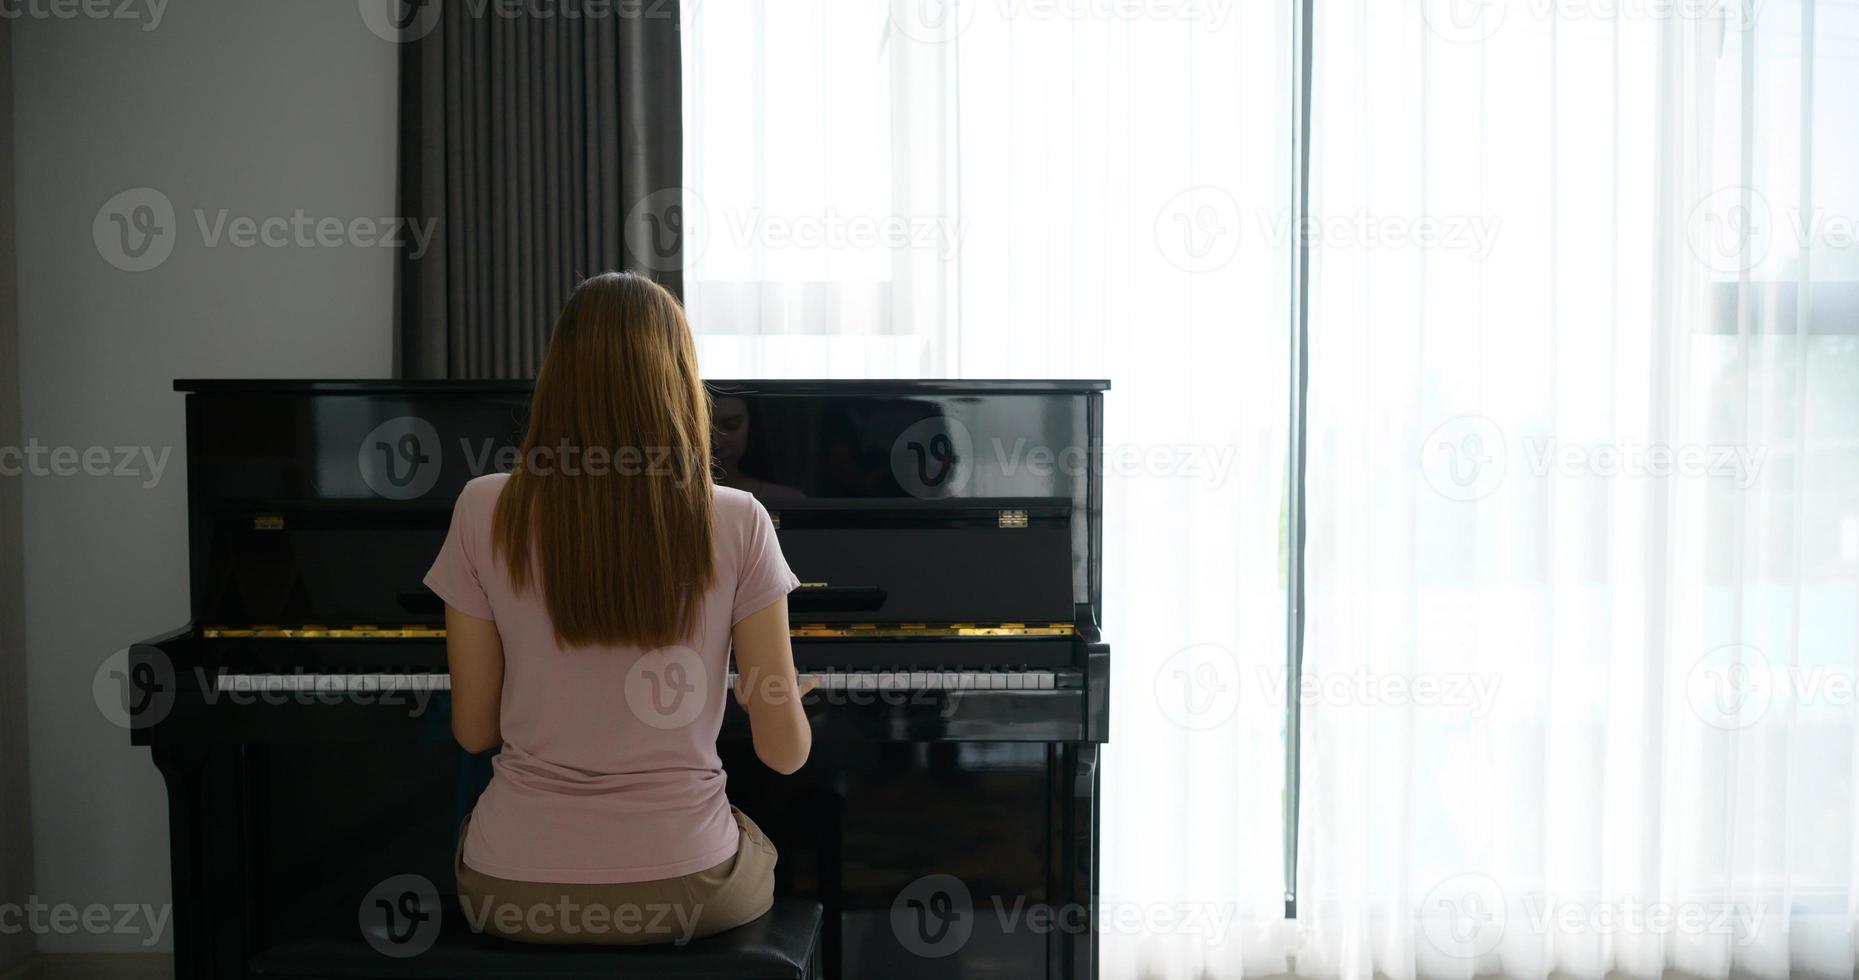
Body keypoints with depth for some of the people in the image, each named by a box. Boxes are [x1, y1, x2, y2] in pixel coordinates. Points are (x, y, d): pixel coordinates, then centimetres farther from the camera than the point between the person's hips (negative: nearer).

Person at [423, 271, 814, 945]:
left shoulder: (486, 514, -8)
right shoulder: (737, 524, -11)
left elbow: (474, 731, 0)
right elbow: (785, 751, -7)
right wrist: (789, 695, 16)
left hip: (514, 889, 1)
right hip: (686, 884, 0)